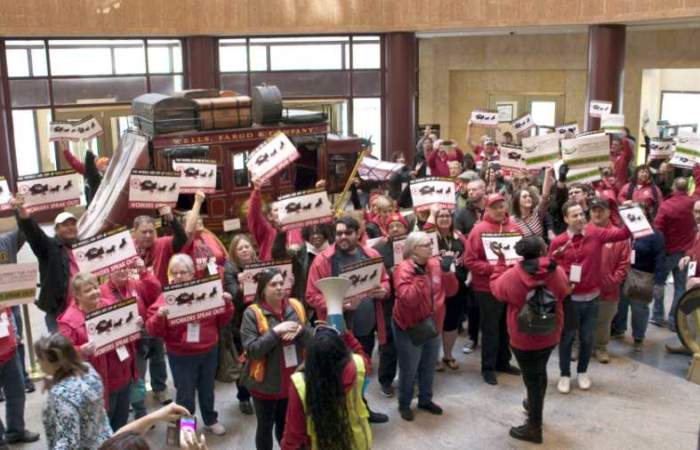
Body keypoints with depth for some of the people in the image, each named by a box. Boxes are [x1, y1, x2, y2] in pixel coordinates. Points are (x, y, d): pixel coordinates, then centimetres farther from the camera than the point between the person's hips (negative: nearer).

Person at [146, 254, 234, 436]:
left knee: (207, 389, 20)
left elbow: (221, 321, 5)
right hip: (181, 356, -3)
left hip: (209, 351, 3)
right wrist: (159, 317, -31)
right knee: (185, 394, 7)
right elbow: (153, 331, -12)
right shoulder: (166, 297, -11)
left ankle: (211, 420, 41)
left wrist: (227, 304, -12)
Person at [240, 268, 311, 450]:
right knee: (266, 426, 13)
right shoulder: (252, 313, -14)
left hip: (292, 380, 4)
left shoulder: (295, 306, -1)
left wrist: (300, 330, -19)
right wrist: (275, 331, -27)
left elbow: (310, 340, 2)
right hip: (266, 383, -4)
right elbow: (251, 350, -20)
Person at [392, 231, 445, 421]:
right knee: (409, 370, 6)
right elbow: (408, 300, -31)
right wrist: (420, 276, -32)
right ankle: (404, 404, 25)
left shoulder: (435, 264, 0)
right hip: (410, 328, -6)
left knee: (429, 367, 18)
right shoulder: (404, 269, -20)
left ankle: (425, 400, 37)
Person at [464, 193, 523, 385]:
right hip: (488, 288, -5)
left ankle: (503, 362, 32)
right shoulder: (479, 230, -11)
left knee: (507, 327, 16)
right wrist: (492, 268, -23)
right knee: (490, 329, 4)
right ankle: (488, 367, 16)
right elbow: (470, 261, -13)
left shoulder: (514, 227, 4)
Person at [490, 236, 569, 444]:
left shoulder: (512, 276, -21)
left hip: (524, 338, -4)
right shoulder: (557, 272, -15)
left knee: (532, 378, 7)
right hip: (550, 335, 4)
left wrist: (501, 261, 7)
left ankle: (534, 428, 18)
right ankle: (535, 405, 50)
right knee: (540, 372, 27)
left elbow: (496, 288, -1)